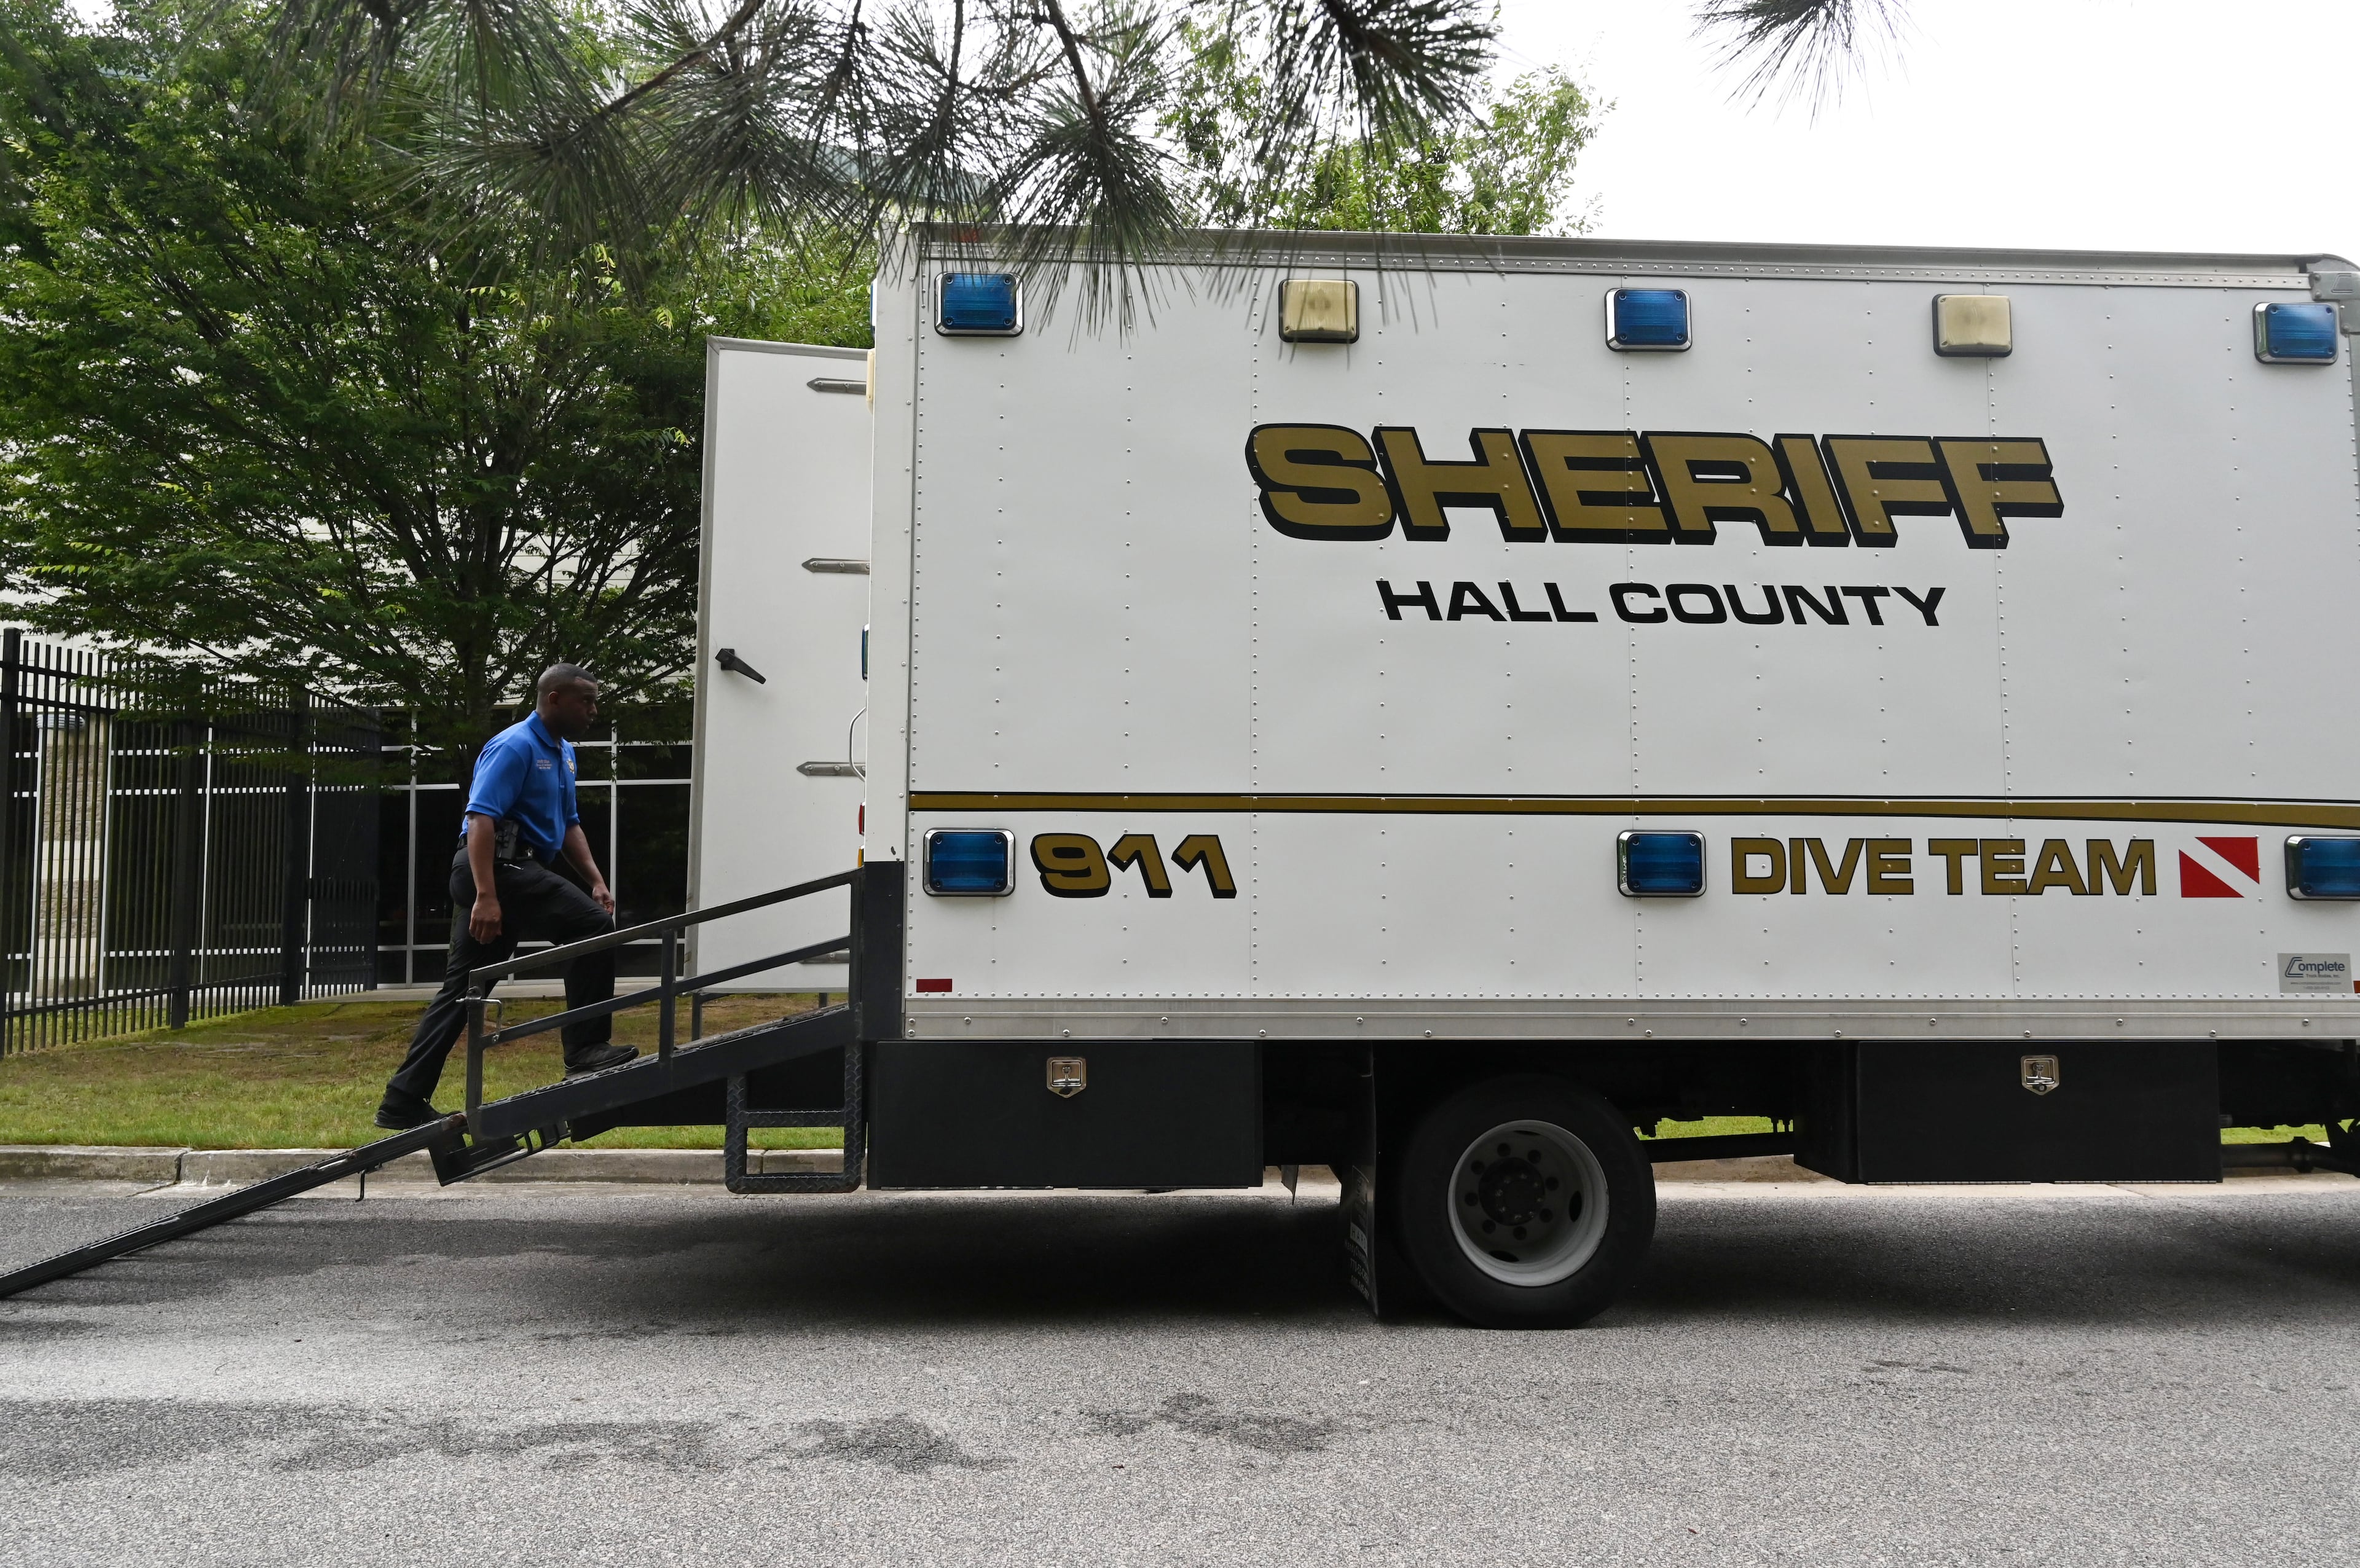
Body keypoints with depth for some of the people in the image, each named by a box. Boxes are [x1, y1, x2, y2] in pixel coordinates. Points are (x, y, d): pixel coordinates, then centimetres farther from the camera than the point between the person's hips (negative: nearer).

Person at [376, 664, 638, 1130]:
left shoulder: (563, 754, 20)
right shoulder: (515, 747, -11)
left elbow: (568, 825, 27)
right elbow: (481, 819, -20)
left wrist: (596, 881, 13)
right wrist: (485, 896, -28)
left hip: (521, 870, 10)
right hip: (499, 867, -10)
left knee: (462, 989, 9)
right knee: (593, 926, -18)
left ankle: (405, 1100, 13)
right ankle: (585, 1050, -14)